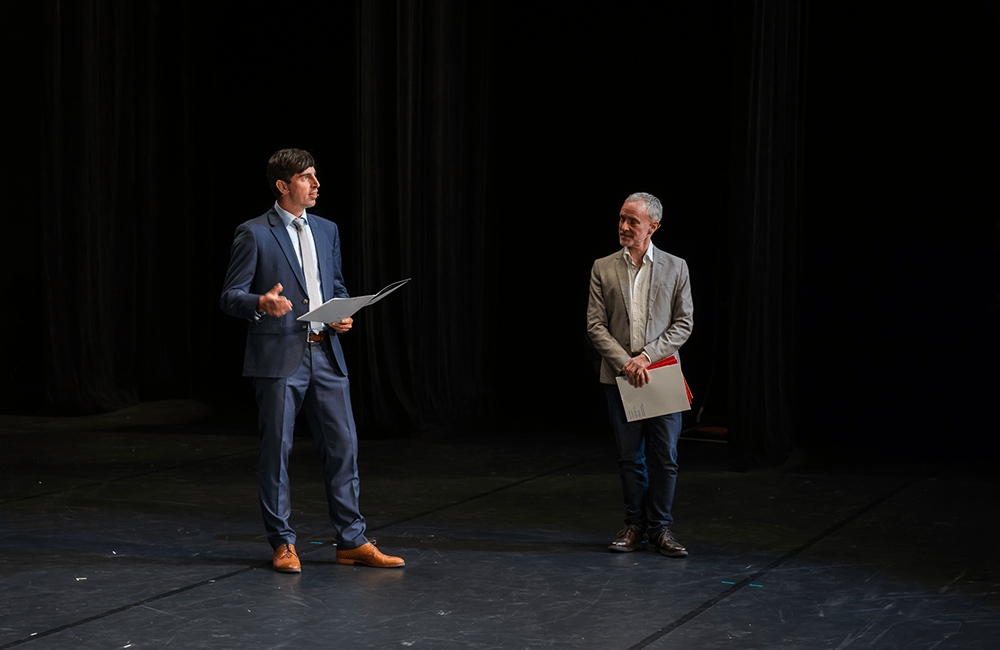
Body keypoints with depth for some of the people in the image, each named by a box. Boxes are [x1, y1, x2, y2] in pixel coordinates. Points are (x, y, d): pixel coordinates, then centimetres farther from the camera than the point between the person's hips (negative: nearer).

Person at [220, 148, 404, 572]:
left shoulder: (327, 231, 14)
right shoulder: (254, 234, -4)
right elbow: (230, 297, -6)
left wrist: (345, 314, 3)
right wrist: (262, 303, -27)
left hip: (325, 354, 5)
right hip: (278, 358, -5)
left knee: (343, 446, 4)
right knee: (276, 450, 1)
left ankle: (352, 541, 12)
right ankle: (282, 543, 12)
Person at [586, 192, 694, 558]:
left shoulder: (675, 268, 5)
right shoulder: (603, 269, 6)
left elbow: (684, 323, 0)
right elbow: (595, 325, 1)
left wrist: (647, 355, -12)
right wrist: (625, 362, -12)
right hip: (619, 377, 1)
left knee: (664, 456, -1)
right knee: (630, 457, 6)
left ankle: (660, 529, 9)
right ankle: (634, 525, 17)